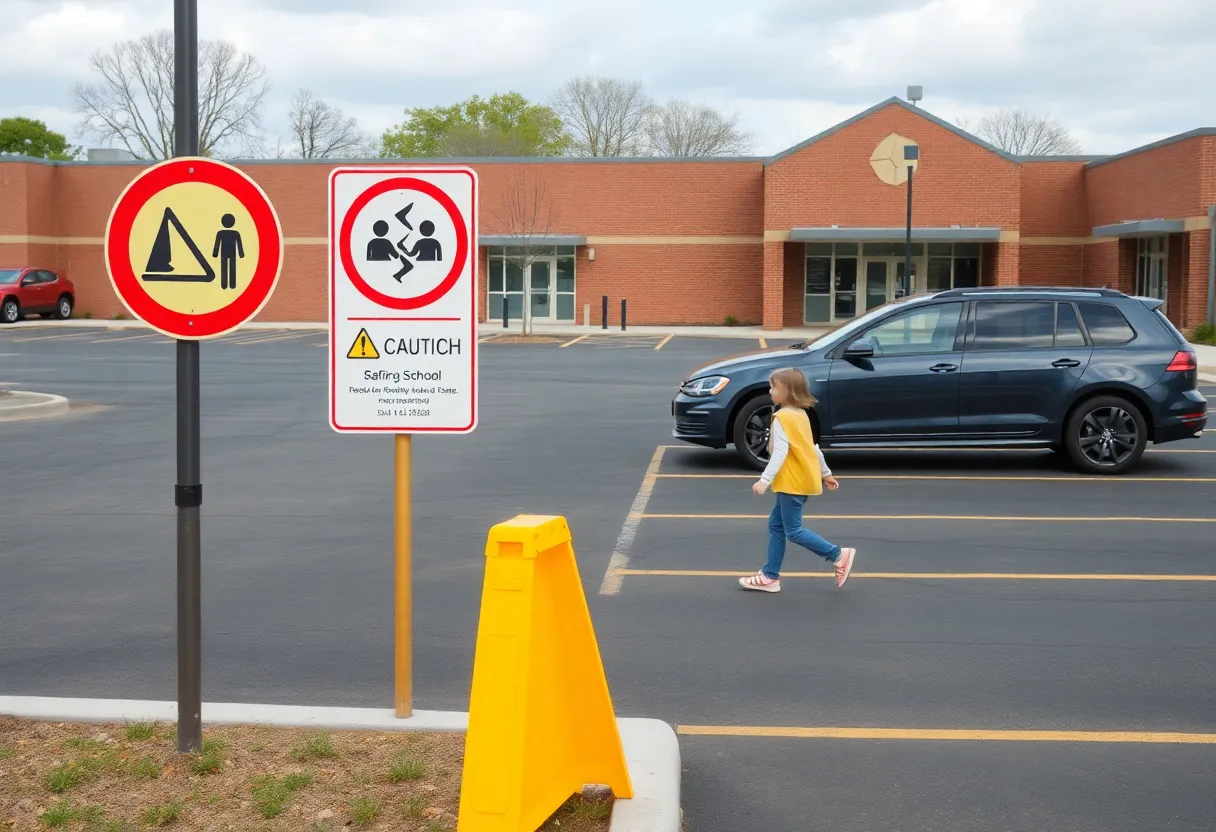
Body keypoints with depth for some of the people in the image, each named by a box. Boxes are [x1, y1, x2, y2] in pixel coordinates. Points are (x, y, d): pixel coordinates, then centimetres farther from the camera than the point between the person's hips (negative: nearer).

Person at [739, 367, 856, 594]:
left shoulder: (782, 418, -17)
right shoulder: (801, 414, 11)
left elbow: (780, 453, -25)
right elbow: (813, 446, 18)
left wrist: (764, 480, -29)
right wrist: (825, 473, 27)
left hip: (793, 482, -10)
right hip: (802, 480, 10)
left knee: (793, 531, -3)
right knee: (776, 525, 12)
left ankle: (838, 556, 3)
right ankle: (770, 576, 14)